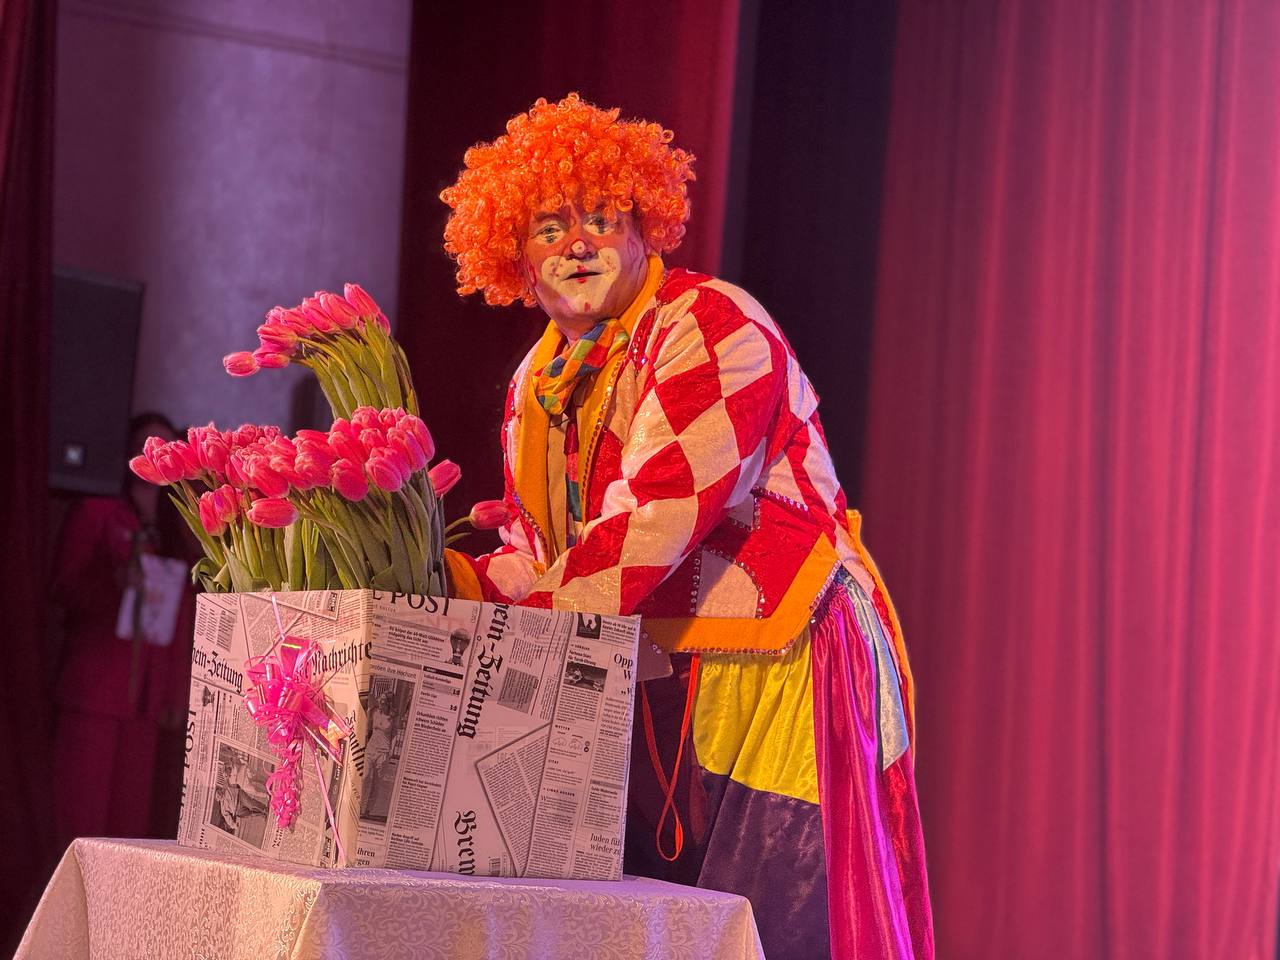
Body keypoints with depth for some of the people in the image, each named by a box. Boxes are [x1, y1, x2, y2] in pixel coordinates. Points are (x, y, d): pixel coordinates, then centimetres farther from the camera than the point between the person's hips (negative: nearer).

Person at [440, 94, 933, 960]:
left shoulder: (711, 328, -13)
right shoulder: (539, 383, 14)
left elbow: (652, 520, -22)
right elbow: (536, 551, 15)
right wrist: (454, 585, -5)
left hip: (779, 672, -8)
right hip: (654, 692, 8)